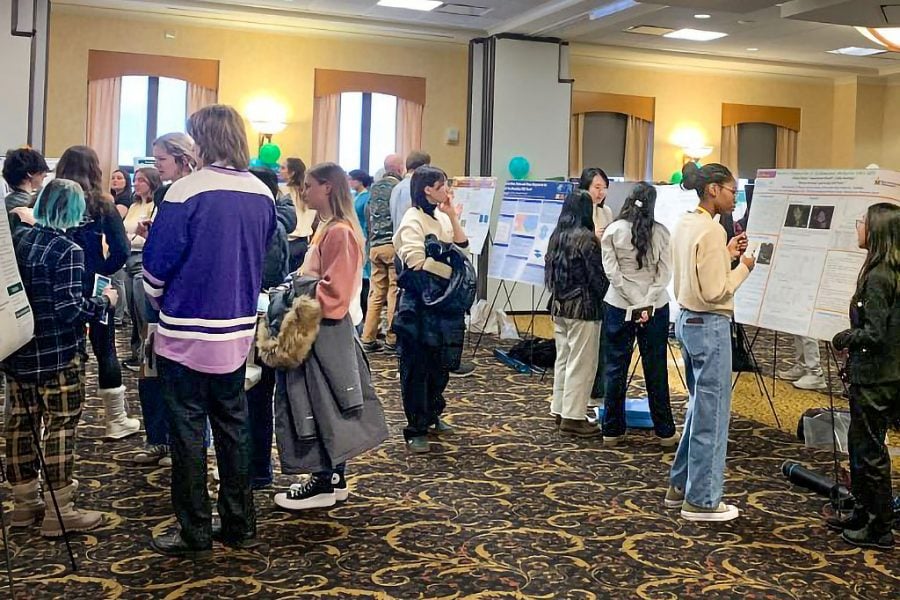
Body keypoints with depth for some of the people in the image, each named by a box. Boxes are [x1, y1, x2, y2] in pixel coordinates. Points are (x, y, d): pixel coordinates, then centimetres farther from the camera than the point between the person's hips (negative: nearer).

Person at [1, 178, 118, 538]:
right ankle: (59, 513, 6)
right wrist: (105, 301, -7)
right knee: (60, 428, 0)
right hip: (57, 356, -8)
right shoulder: (67, 250, -16)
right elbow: (69, 308, -21)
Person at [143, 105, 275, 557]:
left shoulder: (187, 191, -16)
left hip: (188, 332, -5)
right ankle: (238, 523, 23)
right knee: (232, 424, 15)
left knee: (188, 429, 5)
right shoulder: (262, 195, 0)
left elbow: (157, 263, -11)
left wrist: (158, 301, 7)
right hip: (239, 329, 5)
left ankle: (195, 533, 12)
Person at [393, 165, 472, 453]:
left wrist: (452, 216, -5)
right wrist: (450, 270, -15)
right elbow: (417, 262, -22)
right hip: (419, 302, -8)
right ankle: (415, 429, 6)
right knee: (417, 367, -1)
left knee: (441, 362, 16)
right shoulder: (413, 220, -13)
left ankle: (431, 415, 32)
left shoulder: (442, 217, 12)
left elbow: (462, 247, 5)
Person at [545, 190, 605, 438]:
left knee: (563, 359, 15)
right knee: (581, 364, -2)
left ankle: (560, 411, 21)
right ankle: (572, 417, 1)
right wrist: (602, 299, 2)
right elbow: (598, 277, -13)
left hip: (559, 306, 8)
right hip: (583, 308, -8)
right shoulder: (586, 238, -16)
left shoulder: (556, 236, 7)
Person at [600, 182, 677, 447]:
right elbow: (664, 273, -8)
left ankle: (612, 431, 12)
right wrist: (647, 304, -11)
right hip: (656, 307, 0)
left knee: (616, 368, 7)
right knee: (656, 370, 8)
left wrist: (637, 304, -11)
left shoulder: (613, 231, -5)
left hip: (618, 306, 0)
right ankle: (665, 432, 15)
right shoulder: (661, 232, -4)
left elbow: (613, 272, -11)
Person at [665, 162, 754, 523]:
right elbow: (715, 293, -20)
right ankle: (701, 500, 11)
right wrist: (743, 267, -7)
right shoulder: (711, 230, -18)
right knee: (712, 413, 1)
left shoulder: (684, 225, 10)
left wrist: (727, 254, 11)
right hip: (710, 326, -10)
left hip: (687, 321, 10)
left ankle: (680, 487, 28)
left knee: (699, 407, 20)